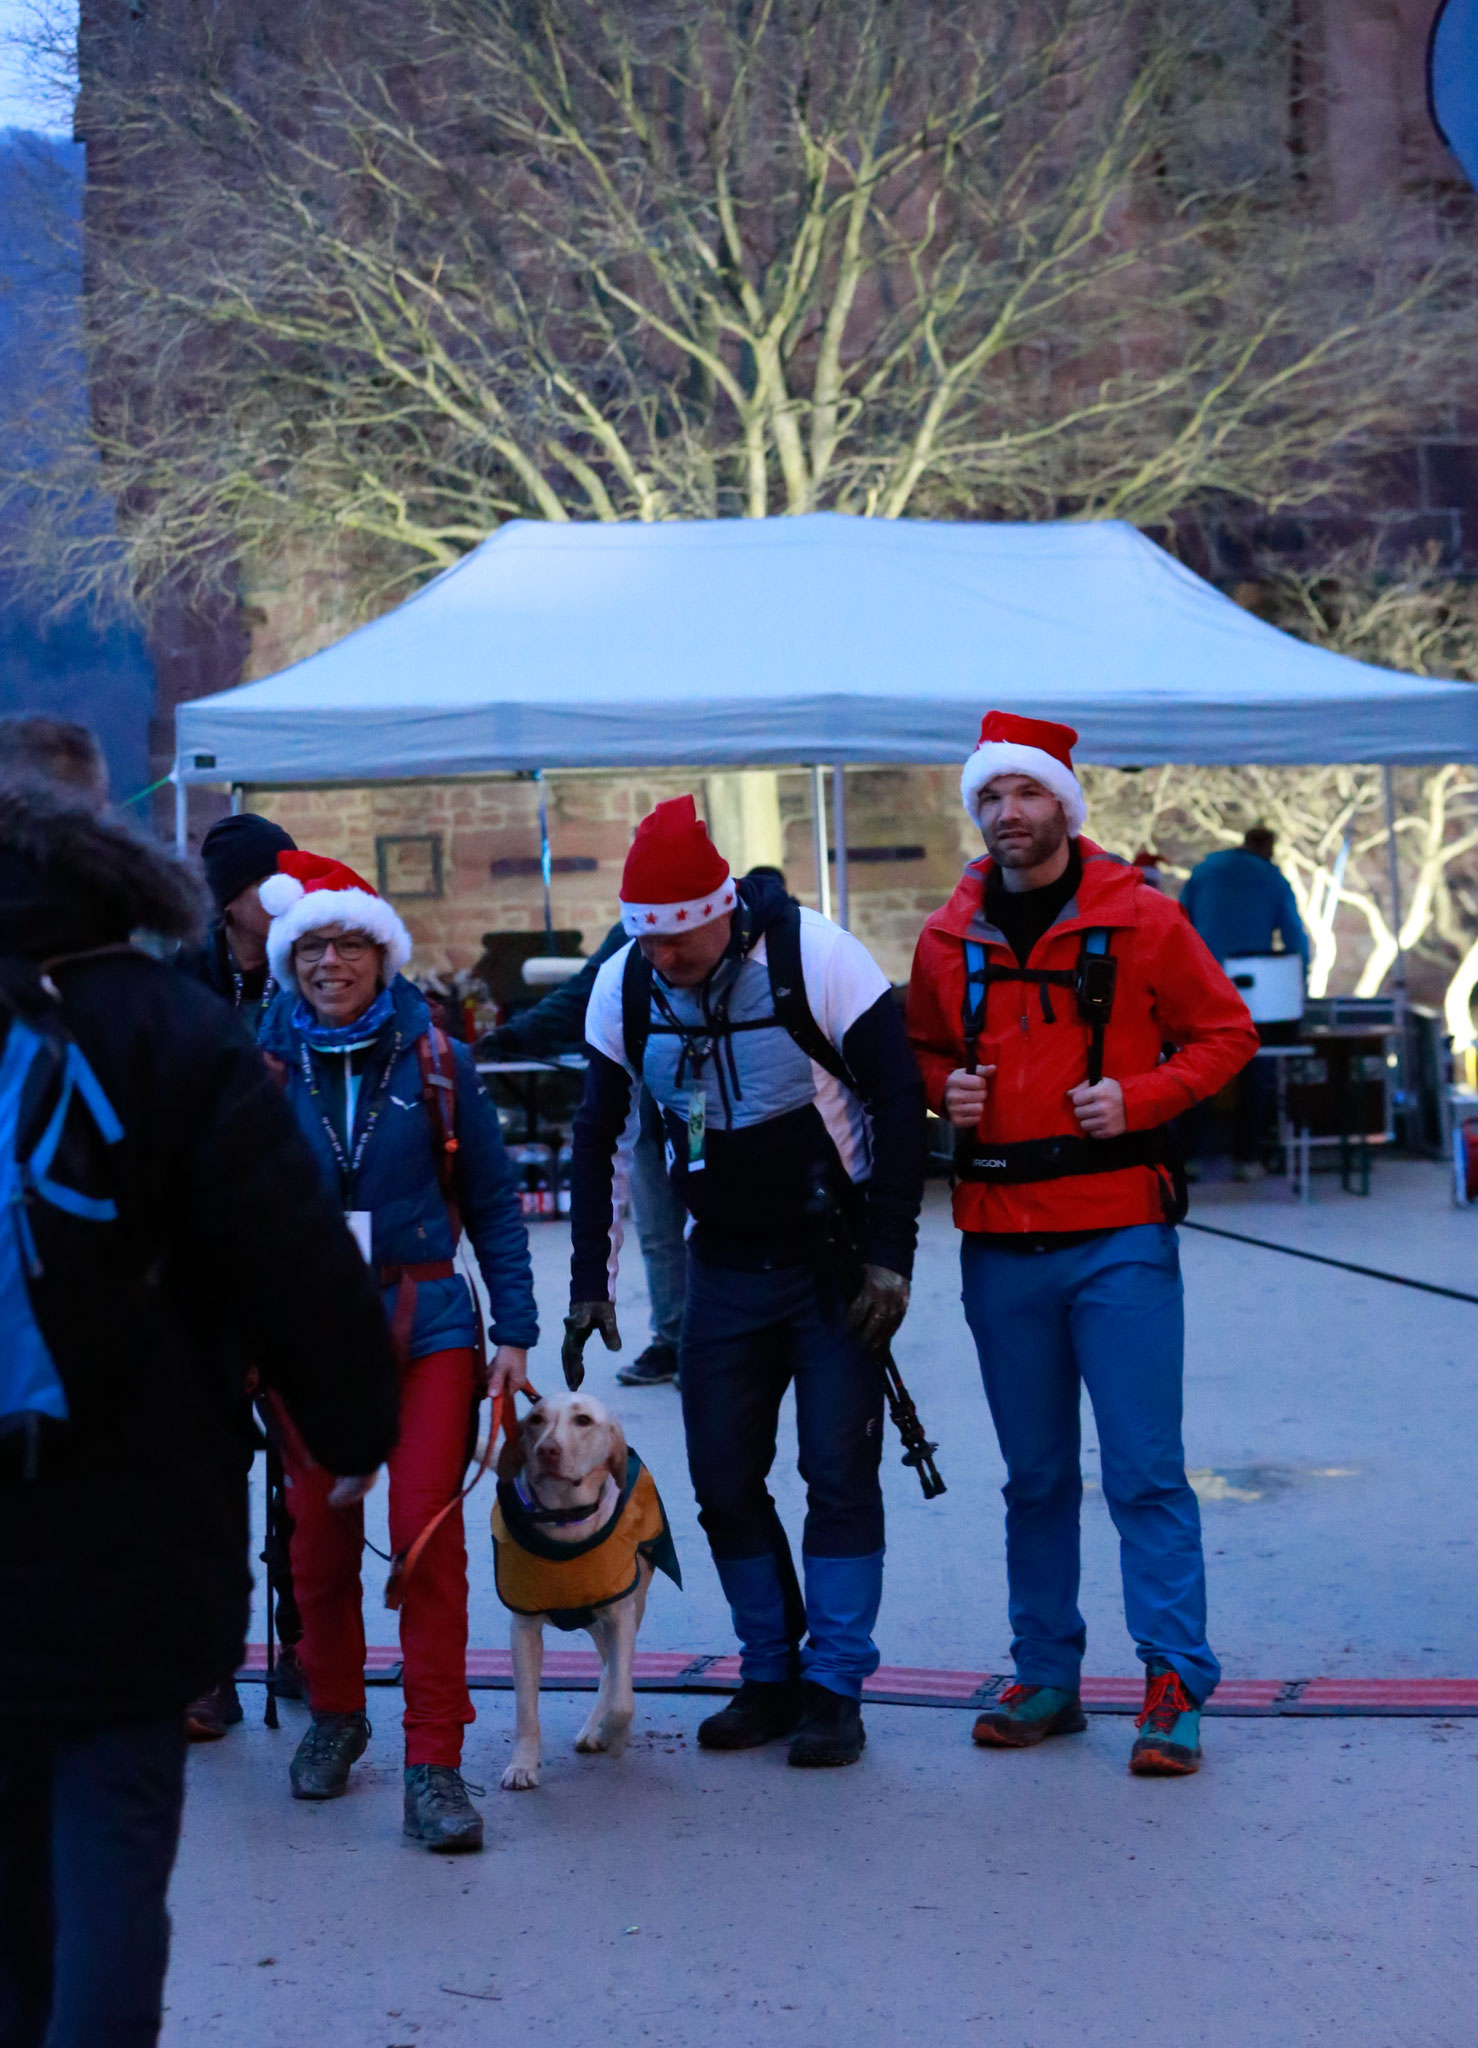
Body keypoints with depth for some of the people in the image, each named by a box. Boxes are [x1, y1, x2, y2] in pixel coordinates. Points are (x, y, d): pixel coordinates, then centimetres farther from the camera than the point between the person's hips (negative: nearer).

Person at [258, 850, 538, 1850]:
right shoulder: (262, 1066, 2)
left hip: (427, 1320, -1)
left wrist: (515, 1329, 0)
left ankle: (436, 1761, -5)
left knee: (429, 1528, -11)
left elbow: (492, 1198, 4)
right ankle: (335, 1715, 33)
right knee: (320, 1533, 9)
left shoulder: (437, 1061, 1)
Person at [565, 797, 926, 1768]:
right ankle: (771, 1676, 17)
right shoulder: (625, 986, -6)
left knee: (839, 1473, -5)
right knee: (723, 1480, 4)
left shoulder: (815, 958, -19)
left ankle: (834, 1687, 5)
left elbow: (900, 1101, -13)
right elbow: (601, 1138, 5)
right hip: (725, 1266, 4)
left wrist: (890, 1256, -15)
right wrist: (591, 1283, 2)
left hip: (834, 1261, -4)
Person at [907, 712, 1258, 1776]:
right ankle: (1047, 1677, 20)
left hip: (1118, 1231, -4)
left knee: (1146, 1472, -5)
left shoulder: (1138, 918, -3)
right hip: (1001, 1239, 4)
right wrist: (944, 1089, 0)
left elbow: (1224, 1032, 3)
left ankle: (1175, 1687, 0)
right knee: (1036, 1476, 12)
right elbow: (920, 1049, 22)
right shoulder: (950, 939, 7)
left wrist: (1138, 1099, -12)